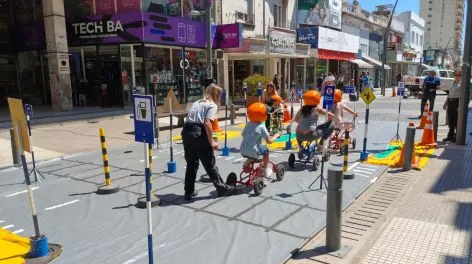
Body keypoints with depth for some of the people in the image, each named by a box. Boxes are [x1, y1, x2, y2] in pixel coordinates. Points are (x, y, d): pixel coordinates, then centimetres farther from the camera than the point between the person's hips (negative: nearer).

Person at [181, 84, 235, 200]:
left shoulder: (196, 103, 22)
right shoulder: (212, 105, 0)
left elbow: (190, 119, 14)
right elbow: (207, 123, -14)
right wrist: (211, 142, -10)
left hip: (186, 132, 7)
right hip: (198, 133, -7)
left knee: (191, 163, 16)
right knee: (209, 163, 5)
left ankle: (189, 192, 21)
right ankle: (221, 188, 18)